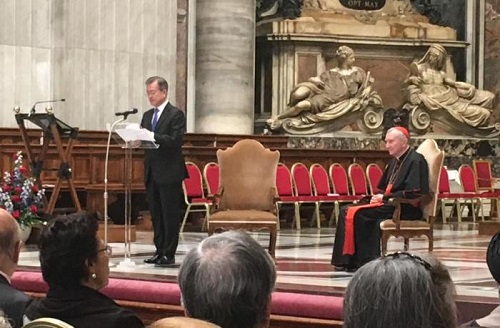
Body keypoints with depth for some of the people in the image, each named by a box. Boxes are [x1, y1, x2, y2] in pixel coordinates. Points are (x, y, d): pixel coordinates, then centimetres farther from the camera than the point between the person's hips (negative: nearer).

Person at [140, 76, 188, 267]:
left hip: (169, 173, -7)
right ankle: (159, 251, 16)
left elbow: (175, 141, -17)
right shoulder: (147, 115, 16)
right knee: (156, 214, 10)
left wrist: (152, 136, -24)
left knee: (170, 215, -4)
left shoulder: (176, 115, -6)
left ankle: (169, 254, -1)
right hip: (151, 172, 7)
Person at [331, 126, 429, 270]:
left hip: (407, 209, -9)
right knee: (347, 210, -6)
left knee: (358, 214, -22)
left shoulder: (416, 161, -9)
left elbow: (413, 194, -19)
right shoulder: (395, 161, 19)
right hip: (390, 204, 9)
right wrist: (377, 197, 4)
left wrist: (384, 198, -15)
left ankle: (362, 260, -12)